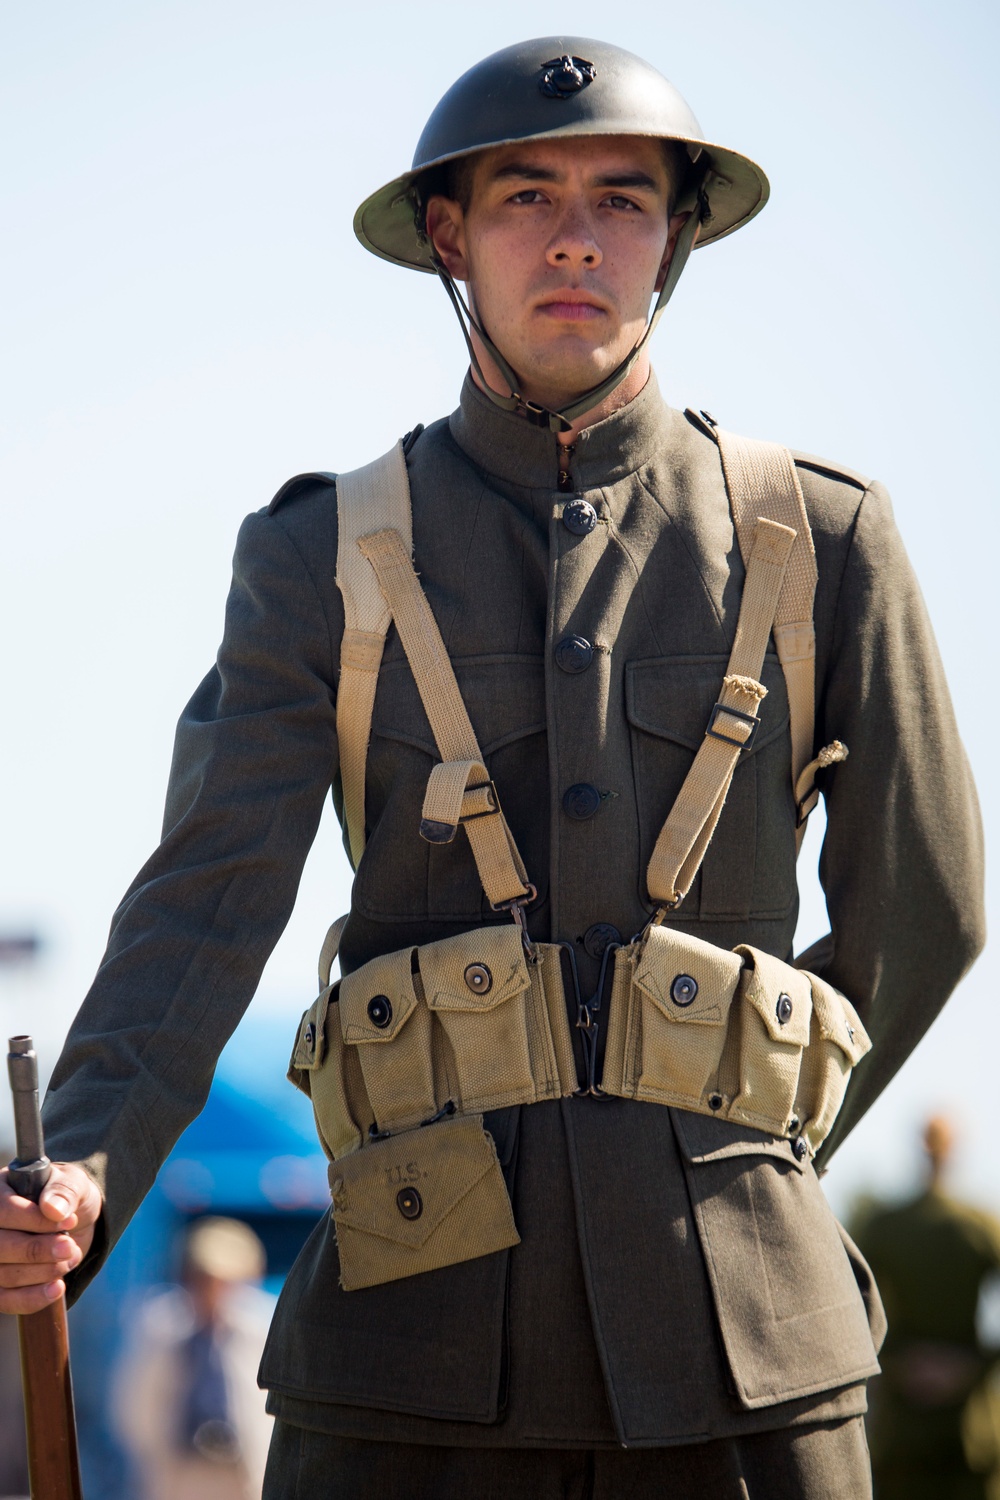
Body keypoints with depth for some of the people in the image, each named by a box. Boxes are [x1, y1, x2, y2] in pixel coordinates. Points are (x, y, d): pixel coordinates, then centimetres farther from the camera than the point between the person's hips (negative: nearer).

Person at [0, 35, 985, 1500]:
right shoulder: (324, 562, 7)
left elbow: (923, 912, 15)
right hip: (420, 1334, 0)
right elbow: (207, 904, -4)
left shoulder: (817, 541, 7)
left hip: (737, 1333, 1)